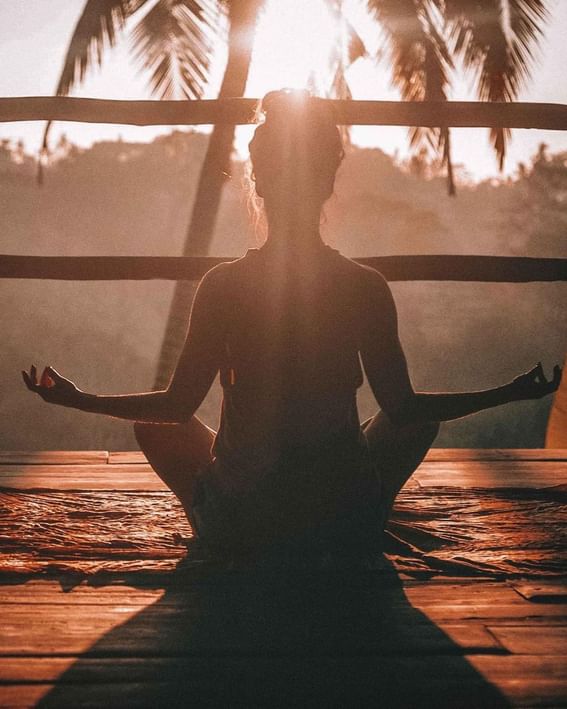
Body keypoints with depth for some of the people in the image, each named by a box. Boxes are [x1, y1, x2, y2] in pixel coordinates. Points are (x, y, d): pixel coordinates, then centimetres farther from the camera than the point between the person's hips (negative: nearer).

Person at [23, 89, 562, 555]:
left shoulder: (223, 285, -11)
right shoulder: (366, 287, -9)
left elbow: (178, 405, -5)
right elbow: (402, 407, -3)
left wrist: (79, 400, 11)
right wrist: (508, 394, 10)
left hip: (237, 523, 0)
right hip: (350, 520, 1)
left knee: (153, 425, 26)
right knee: (421, 418, 29)